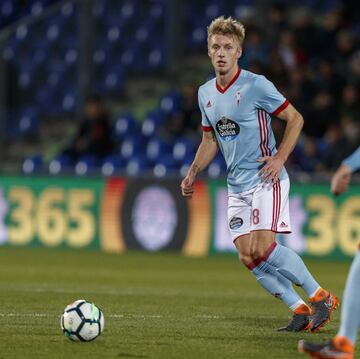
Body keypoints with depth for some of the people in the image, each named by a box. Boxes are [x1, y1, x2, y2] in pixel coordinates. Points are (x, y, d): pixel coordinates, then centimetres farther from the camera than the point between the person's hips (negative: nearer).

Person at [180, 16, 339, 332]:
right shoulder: (206, 93, 10)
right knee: (247, 256, -4)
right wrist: (192, 175, 12)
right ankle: (300, 310, 3)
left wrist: (280, 158, -15)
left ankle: (320, 297, -6)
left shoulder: (256, 85, -11)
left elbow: (295, 118, -6)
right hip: (237, 185, 7)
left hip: (266, 179, -7)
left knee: (262, 248, -20)